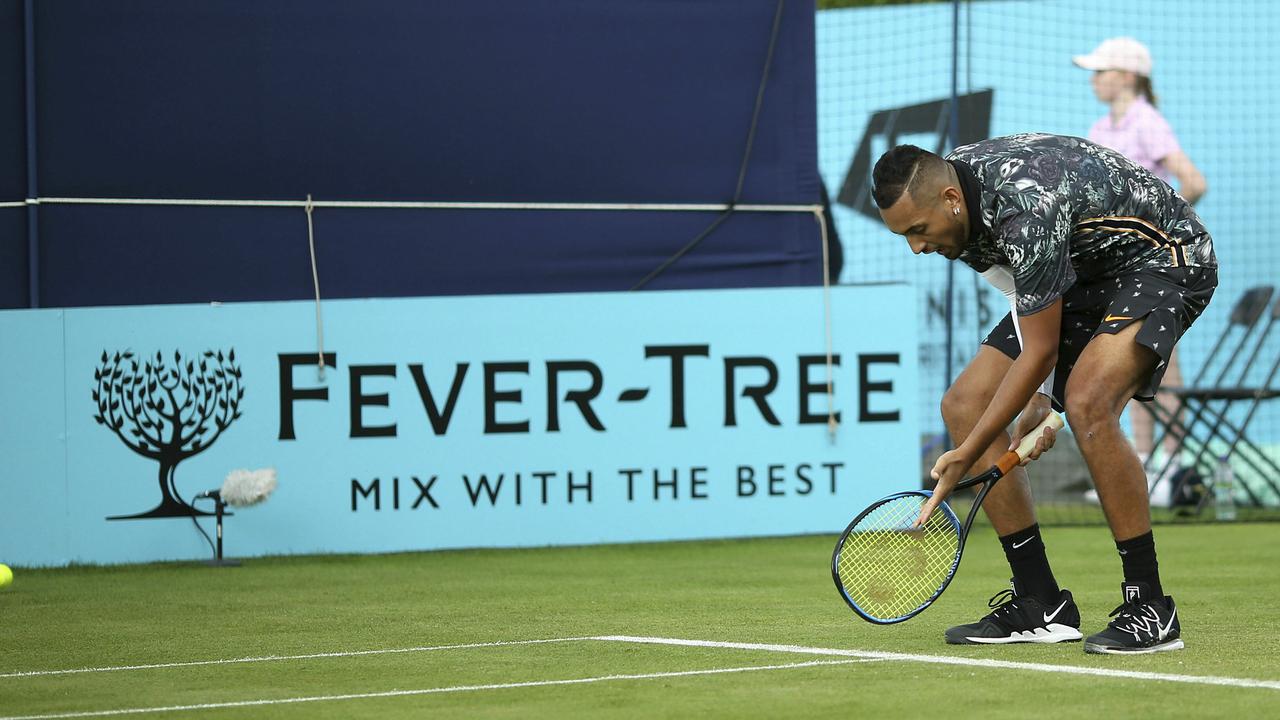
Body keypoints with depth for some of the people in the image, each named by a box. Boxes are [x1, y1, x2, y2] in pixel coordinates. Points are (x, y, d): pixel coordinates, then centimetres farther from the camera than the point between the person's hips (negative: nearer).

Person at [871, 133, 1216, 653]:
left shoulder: (1028, 213, -36)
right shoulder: (944, 183, -8)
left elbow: (1041, 352, -28)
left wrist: (967, 457, -23)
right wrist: (1038, 396, -4)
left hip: (1162, 258, -9)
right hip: (1078, 274, 9)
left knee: (1086, 403, -33)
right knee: (964, 404, -1)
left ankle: (1150, 609, -23)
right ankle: (1040, 605, 2)